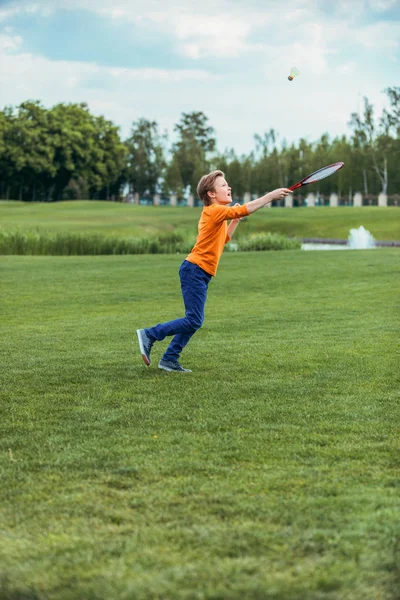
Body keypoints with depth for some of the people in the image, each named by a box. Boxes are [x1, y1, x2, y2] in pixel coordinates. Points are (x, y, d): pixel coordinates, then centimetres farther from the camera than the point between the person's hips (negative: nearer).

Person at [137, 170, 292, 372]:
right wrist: (271, 196, -19)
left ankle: (169, 359, 12)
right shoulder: (214, 211, -12)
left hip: (200, 274, 10)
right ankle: (149, 335, -7)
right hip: (195, 270, -10)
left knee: (193, 321, 10)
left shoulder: (216, 214, 18)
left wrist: (235, 221, 19)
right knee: (193, 321, -13)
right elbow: (245, 209, -22)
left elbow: (223, 239, 30)